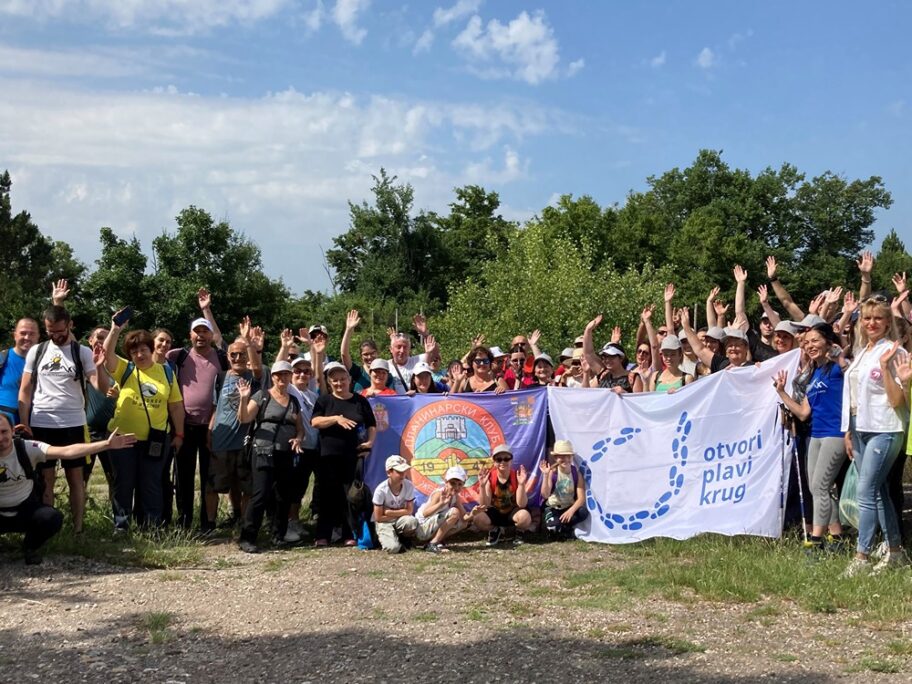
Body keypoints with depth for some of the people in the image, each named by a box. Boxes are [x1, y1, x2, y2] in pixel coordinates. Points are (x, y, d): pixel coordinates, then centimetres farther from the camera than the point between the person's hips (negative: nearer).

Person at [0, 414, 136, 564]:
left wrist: (106, 444, -36)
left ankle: (31, 547, 3)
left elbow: (66, 451, -26)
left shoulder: (26, 448, -16)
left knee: (53, 518, -29)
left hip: (26, 509, 1)